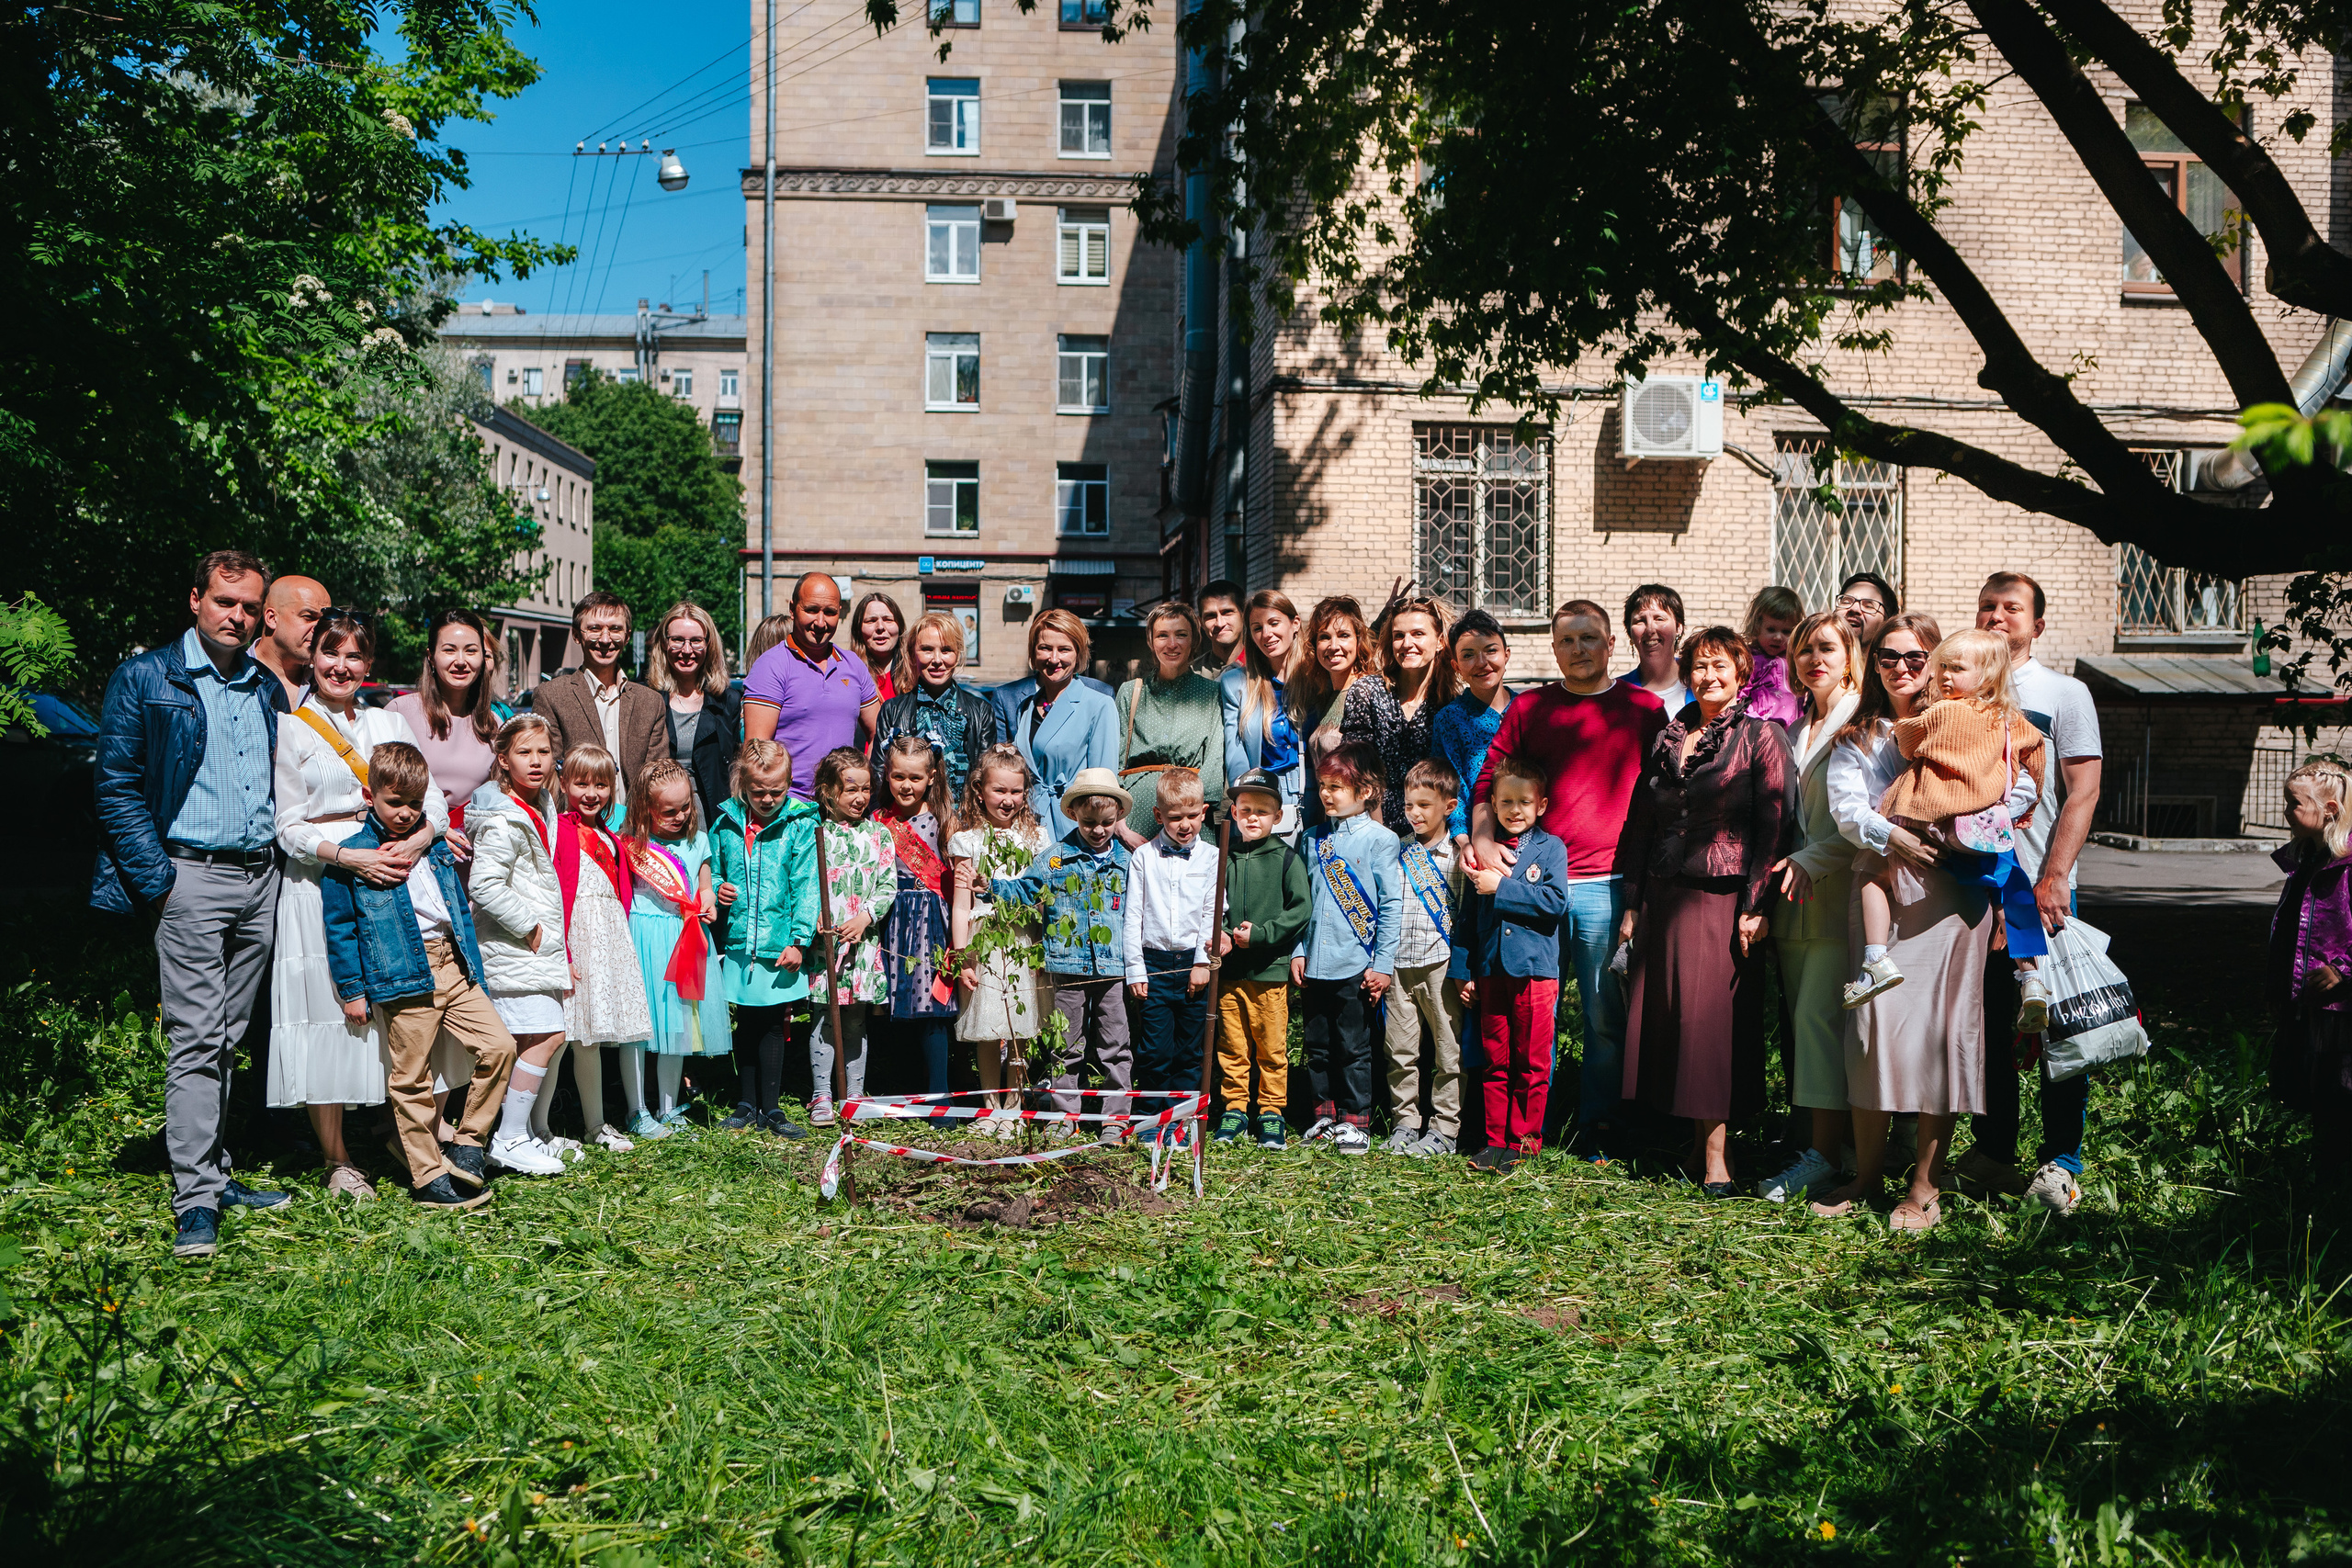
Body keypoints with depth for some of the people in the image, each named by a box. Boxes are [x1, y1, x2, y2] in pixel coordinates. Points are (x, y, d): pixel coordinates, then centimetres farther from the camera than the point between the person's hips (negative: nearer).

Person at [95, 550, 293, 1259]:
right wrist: (157, 880, -12)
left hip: (262, 878, 5)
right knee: (196, 1040, -8)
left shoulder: (266, 687, 14)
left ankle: (216, 1173, 19)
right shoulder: (145, 680, -1)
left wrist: (283, 860, 10)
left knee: (228, 1039, 11)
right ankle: (195, 1199, -5)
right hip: (193, 876, -5)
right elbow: (116, 785, -5)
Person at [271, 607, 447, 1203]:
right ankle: (337, 1160, 7)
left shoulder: (389, 722, 14)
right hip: (320, 884, -3)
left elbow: (432, 801, 6)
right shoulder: (291, 729, 2)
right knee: (329, 1013, -2)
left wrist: (414, 842, -15)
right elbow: (289, 827, -4)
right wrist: (352, 857, -19)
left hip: (393, 875, 3)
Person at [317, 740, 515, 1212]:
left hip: (452, 966, 6)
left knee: (499, 1045, -4)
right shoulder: (351, 856, -3)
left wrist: (472, 962, 23)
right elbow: (338, 927, -3)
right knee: (411, 1079, 1)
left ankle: (467, 1144, 10)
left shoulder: (436, 846, 14)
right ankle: (427, 1176, 10)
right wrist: (351, 990, -5)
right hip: (402, 976, -5)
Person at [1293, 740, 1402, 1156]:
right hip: (1315, 964, 5)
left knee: (1353, 1047, 2)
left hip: (1356, 966, -5)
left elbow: (1391, 905, -6)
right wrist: (1298, 951, 9)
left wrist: (1383, 965, -9)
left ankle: (1355, 1120, 13)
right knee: (1317, 1044, 12)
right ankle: (1325, 1111, 25)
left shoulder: (1380, 840, -6)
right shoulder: (1313, 839, 10)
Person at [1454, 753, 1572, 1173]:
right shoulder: (1484, 852, 10)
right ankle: (1496, 1139, 15)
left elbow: (1556, 902, -14)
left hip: (1535, 969, -3)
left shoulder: (1550, 848, 1)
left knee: (1532, 1063, 2)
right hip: (1490, 969, 3)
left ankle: (1525, 1139, 12)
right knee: (1496, 1061, 8)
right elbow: (1467, 916, 14)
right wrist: (1463, 970, 10)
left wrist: (1501, 889, -14)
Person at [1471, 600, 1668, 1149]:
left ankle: (1597, 1125, 16)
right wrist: (1482, 840, -5)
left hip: (1605, 886, -1)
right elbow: (1488, 780, 11)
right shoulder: (1528, 708, 10)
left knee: (1604, 1015, 3)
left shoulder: (1643, 708, 6)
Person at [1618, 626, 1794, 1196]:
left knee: (1712, 1015, -5)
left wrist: (1755, 906, -13)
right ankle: (1696, 1141, 15)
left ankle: (1716, 1149, 4)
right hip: (1665, 897, 5)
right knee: (1662, 1013, 4)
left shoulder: (1761, 738, -1)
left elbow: (1773, 825, -7)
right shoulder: (1666, 739, 14)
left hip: (1724, 899, -5)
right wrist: (1633, 902, 11)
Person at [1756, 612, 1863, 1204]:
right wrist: (1784, 868, 11)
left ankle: (1824, 1153, -7)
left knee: (1819, 1016, -11)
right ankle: (1841, 1136, 10)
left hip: (1840, 893, -7)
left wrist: (1810, 860, -15)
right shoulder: (1794, 730, 19)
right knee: (1801, 1020, 4)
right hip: (1797, 895, 7)